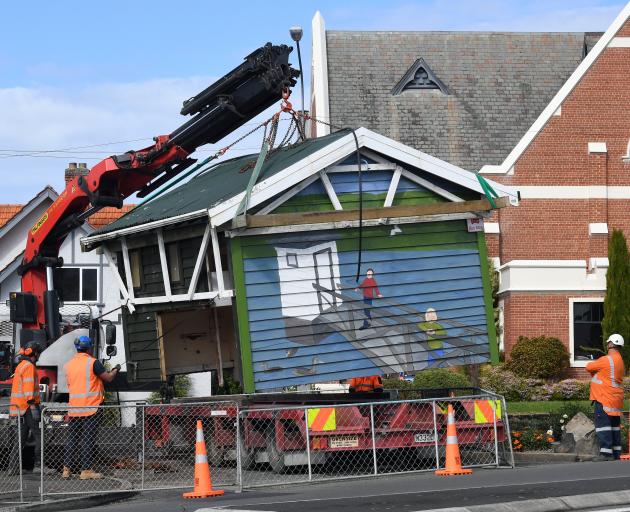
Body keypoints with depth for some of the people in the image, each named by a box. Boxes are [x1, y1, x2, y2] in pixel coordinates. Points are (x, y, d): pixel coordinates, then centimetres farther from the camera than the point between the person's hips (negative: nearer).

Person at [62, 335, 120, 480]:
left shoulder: (68, 365, 10)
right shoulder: (92, 362, -9)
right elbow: (108, 378, -6)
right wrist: (116, 369, 16)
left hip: (74, 408, 5)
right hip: (91, 407, -5)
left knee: (72, 439, 12)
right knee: (88, 439, -3)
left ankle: (66, 469, 12)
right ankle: (86, 470, -4)